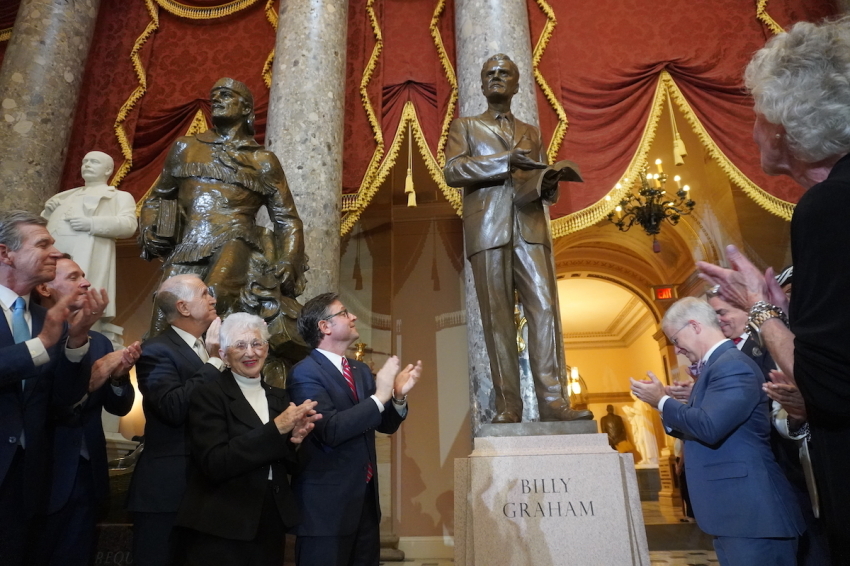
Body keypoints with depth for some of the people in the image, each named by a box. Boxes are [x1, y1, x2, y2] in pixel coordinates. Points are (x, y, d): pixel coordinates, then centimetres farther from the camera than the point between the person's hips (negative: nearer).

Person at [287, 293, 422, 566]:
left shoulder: (361, 370, 11)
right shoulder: (305, 372, -13)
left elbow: (385, 424, 12)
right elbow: (330, 430, -26)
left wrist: (398, 396, -6)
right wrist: (379, 397, -23)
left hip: (366, 498, 7)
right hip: (327, 503, -7)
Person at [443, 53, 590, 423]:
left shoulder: (532, 132, 28)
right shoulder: (465, 126, 19)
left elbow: (544, 183, 23)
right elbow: (452, 171, 0)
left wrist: (549, 187, -2)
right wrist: (506, 160, -9)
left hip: (531, 228, 3)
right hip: (487, 229, -2)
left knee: (544, 310, -11)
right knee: (497, 318, -5)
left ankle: (553, 400, -10)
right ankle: (507, 406, -2)